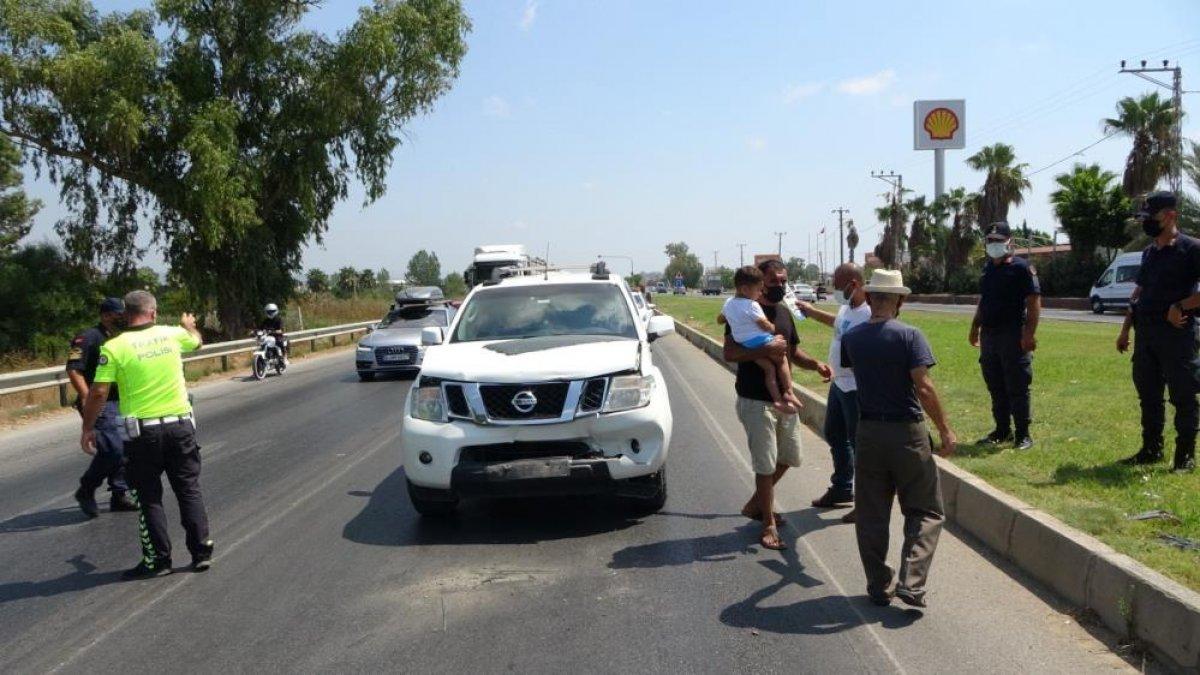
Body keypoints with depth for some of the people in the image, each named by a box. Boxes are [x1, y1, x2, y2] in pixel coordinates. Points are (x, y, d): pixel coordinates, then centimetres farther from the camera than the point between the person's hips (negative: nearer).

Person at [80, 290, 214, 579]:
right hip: (180, 425, 3)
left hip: (142, 432, -3)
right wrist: (189, 325, 47)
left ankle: (157, 560, 13)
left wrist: (87, 428, 3)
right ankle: (202, 552, 15)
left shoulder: (114, 347, -8)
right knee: (189, 490, 12)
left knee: (149, 498, 8)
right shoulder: (172, 334, 2)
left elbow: (98, 393, -11)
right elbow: (196, 340, 25)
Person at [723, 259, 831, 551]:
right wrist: (767, 348, -31)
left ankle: (754, 504, 34)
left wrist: (815, 364, 1)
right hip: (756, 401, -8)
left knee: (788, 457, 16)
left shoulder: (784, 313, 13)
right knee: (766, 464, -2)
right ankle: (769, 525, 11)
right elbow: (729, 353, -21)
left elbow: (794, 352, 20)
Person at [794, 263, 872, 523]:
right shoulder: (846, 307, 6)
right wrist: (811, 310, 31)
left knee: (858, 443, -1)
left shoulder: (869, 314, -23)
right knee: (835, 436, 22)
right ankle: (842, 489, 39)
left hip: (857, 388, -10)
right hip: (839, 383, 10)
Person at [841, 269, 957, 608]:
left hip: (868, 432, 4)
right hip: (907, 432, -4)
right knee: (925, 512, 8)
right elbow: (923, 387, -17)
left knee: (871, 515, 12)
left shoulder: (851, 338, 2)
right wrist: (945, 430, -10)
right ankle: (911, 582, -5)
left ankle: (879, 586, 17)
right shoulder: (909, 336, -12)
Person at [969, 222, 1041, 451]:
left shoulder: (1022, 268, -7)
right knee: (995, 387, 12)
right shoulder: (987, 269, 15)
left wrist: (1029, 333, -19)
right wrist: (975, 327, 21)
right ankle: (1002, 431, 22)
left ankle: (1023, 434, 5)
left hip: (1013, 336, -7)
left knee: (1017, 387, -3)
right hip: (989, 335, 7)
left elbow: (1034, 302, -12)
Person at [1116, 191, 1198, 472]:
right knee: (1148, 395, 13)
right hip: (1145, 333, 8)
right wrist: (1125, 330, 15)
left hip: (1177, 332, -7)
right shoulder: (1148, 252, 14)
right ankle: (1151, 449, 23)